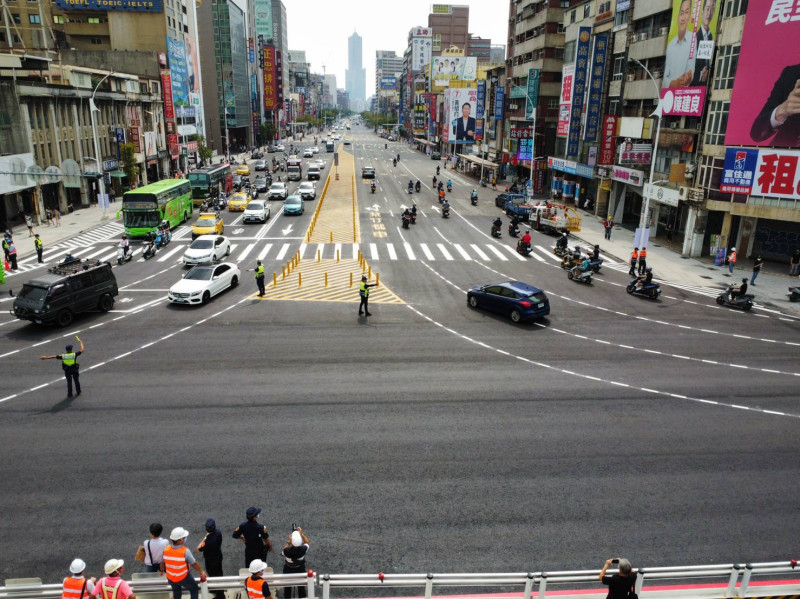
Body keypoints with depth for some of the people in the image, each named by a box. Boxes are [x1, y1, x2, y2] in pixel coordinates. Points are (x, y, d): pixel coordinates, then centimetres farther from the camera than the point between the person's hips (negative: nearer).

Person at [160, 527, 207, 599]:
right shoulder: (185, 551, -30)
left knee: (176, 591, 31)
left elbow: (162, 562, 0)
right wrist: (201, 571, 0)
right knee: (194, 589, 22)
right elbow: (194, 564, -18)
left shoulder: (166, 550, -18)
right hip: (183, 578, -4)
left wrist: (162, 570, 22)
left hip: (170, 578, 4)